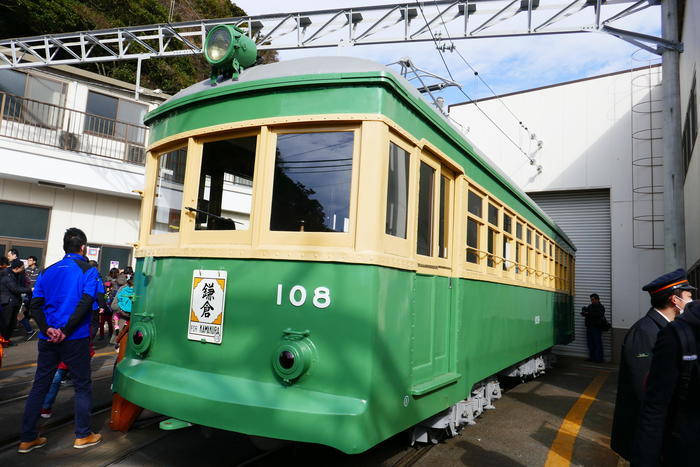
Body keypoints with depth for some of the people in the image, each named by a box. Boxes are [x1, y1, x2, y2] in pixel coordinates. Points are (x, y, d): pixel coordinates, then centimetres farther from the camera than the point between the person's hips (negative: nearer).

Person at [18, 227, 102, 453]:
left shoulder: (48, 271, 10)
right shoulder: (88, 271, -6)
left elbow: (35, 304, 2)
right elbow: (86, 302, -19)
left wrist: (48, 329, -7)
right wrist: (66, 331, -13)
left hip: (48, 339, 5)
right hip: (75, 340, -5)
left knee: (39, 386, 15)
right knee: (83, 386, 8)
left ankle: (27, 438, 22)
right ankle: (83, 436, 16)